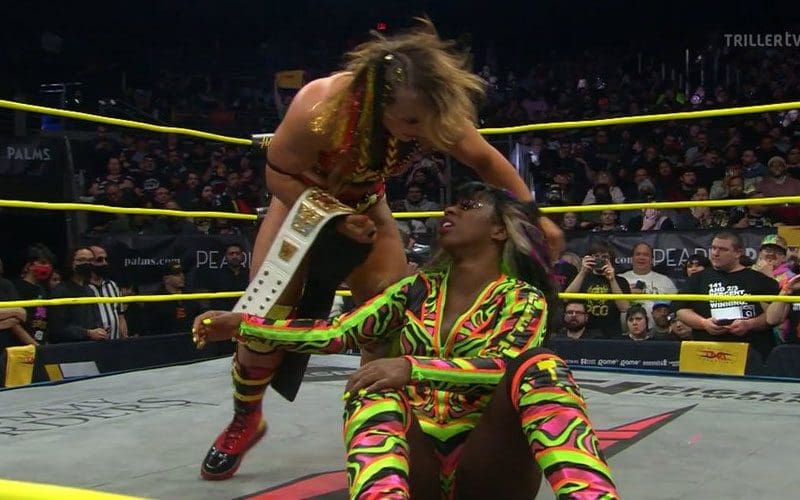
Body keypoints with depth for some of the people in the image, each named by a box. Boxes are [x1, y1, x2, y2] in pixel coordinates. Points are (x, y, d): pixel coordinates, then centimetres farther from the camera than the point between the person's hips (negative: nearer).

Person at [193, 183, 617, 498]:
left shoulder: (523, 299, 2)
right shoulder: (419, 289, 12)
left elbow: (505, 368, -18)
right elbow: (336, 334, 7)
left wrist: (412, 368, -32)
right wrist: (241, 325, -1)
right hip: (414, 462, 3)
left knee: (539, 365, -28)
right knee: (375, 385, -27)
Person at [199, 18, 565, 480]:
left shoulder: (436, 118, -29)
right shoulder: (320, 106, -39)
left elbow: (488, 161, -11)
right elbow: (280, 174, -23)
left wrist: (535, 217, -14)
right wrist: (335, 219, -32)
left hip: (367, 209, 3)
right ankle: (244, 422, 18)